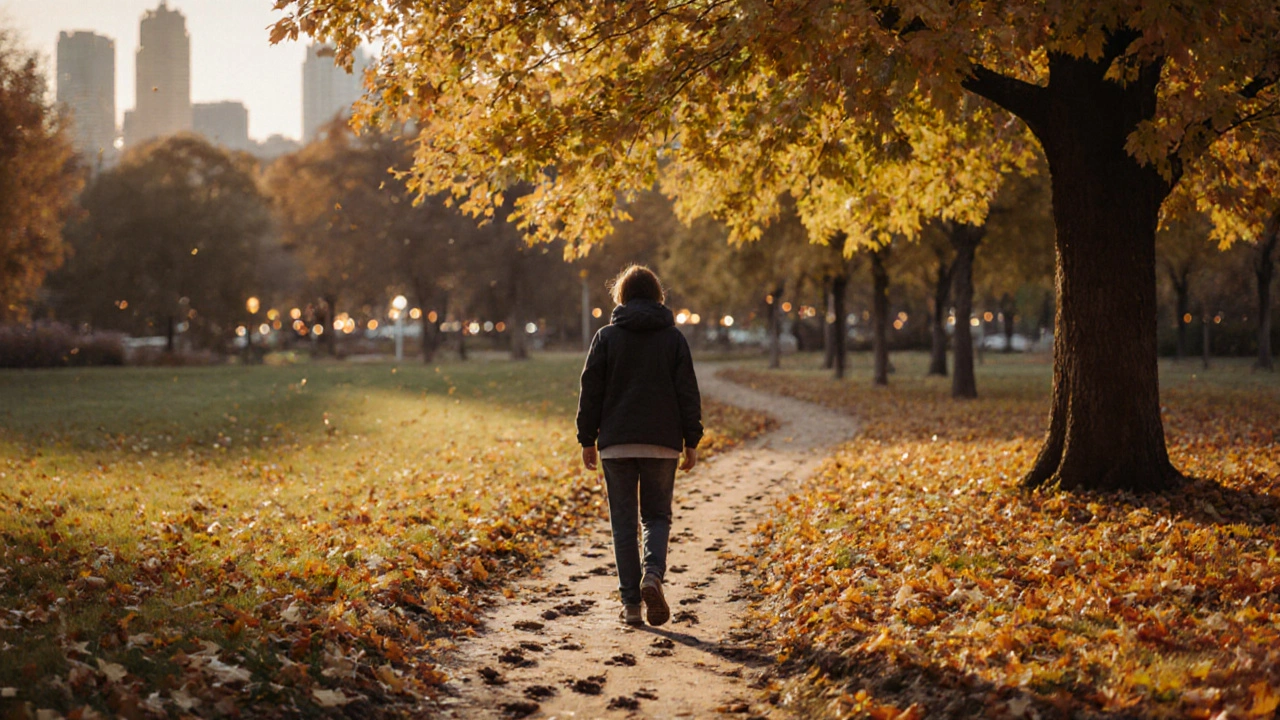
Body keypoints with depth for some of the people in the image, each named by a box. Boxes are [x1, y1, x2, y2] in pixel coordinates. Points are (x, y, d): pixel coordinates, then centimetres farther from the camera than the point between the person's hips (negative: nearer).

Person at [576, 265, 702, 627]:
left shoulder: (607, 337, 1)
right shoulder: (673, 337, 3)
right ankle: (653, 573, -15)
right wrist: (691, 441, 7)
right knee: (657, 515, 12)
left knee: (623, 520, 6)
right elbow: (687, 393, 2)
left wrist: (587, 439, 8)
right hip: (662, 443, 1)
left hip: (616, 443, 0)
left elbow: (591, 391, 1)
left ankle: (631, 602, 3)